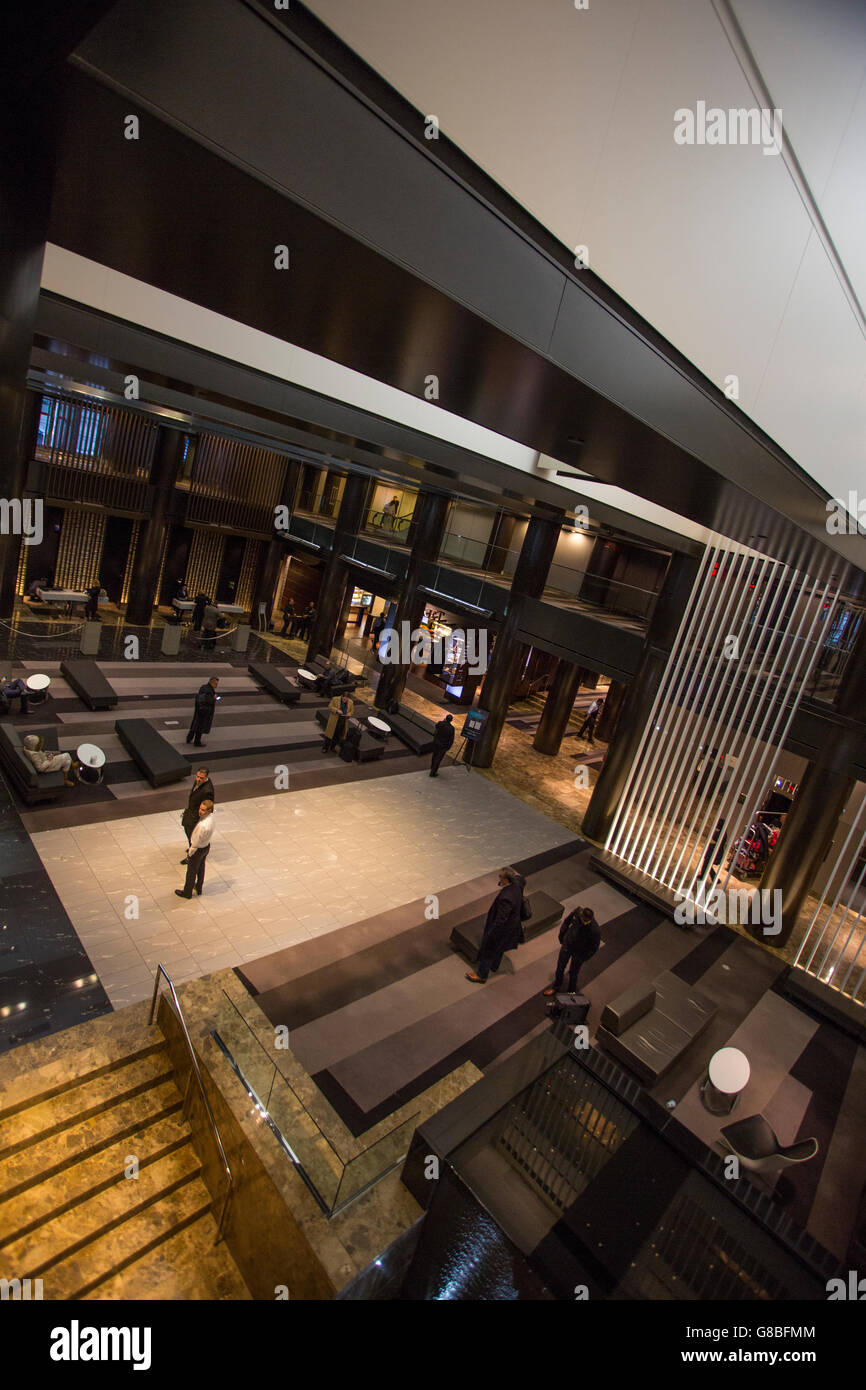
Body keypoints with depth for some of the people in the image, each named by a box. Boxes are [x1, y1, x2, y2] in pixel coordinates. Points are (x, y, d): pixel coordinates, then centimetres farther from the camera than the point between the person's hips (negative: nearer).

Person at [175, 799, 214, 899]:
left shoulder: (203, 826, -41)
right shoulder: (210, 816, -16)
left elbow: (196, 843, -26)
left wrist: (189, 854, -12)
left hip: (198, 849, -7)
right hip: (206, 846, 7)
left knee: (191, 872, 18)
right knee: (201, 868, 28)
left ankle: (187, 893, 41)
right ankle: (199, 888, 50)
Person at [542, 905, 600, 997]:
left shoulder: (595, 930, -37)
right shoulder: (578, 911, -29)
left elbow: (593, 948, -17)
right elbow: (567, 921, -6)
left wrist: (582, 958, -7)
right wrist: (561, 936, 3)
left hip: (579, 952, -3)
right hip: (567, 945, 3)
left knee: (573, 973, 20)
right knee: (560, 968, 22)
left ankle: (572, 992, 50)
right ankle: (556, 987, 49)